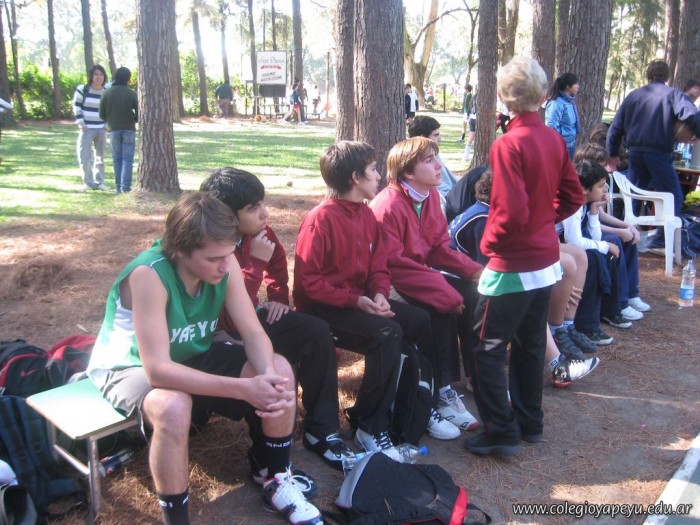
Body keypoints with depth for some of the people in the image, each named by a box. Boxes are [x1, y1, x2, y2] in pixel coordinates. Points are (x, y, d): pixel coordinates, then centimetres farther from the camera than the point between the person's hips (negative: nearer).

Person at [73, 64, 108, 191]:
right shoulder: (82, 90, -6)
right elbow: (76, 107, -3)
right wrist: (81, 123, -11)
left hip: (101, 129, 4)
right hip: (86, 129, -4)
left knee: (100, 156, 12)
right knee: (85, 157, -7)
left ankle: (99, 182, 22)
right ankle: (88, 182, 1)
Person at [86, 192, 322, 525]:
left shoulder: (223, 262, -17)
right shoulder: (148, 274, -34)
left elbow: (253, 333, -14)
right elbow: (157, 369, -38)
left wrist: (269, 377, -36)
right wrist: (244, 388, -43)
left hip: (192, 356, 6)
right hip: (131, 367, -5)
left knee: (279, 370, -14)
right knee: (174, 406, -39)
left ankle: (277, 482, 7)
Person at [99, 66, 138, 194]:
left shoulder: (107, 93, 0)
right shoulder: (132, 93, -4)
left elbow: (102, 114, 2)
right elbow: (139, 113, -4)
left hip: (114, 129, 2)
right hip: (129, 129, -1)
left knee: (117, 159, 8)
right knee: (127, 159, 0)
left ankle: (118, 186, 6)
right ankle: (125, 186, -8)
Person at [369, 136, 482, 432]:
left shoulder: (430, 195, 3)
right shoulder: (388, 206, -23)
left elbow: (440, 247, 6)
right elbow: (393, 265, -27)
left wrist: (474, 270, -10)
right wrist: (445, 291, -29)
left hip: (422, 268, 8)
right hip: (394, 282, -8)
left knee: (471, 296, -8)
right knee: (442, 310, -26)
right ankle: (441, 392, -13)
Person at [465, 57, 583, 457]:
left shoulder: (508, 145, -19)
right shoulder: (554, 139, 3)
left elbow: (511, 213, -24)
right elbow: (573, 197, 9)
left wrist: (489, 242, -7)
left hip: (513, 265, -8)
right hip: (546, 259, 8)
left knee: (489, 349, 3)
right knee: (530, 344, 18)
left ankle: (501, 432, 8)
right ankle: (530, 423, 31)